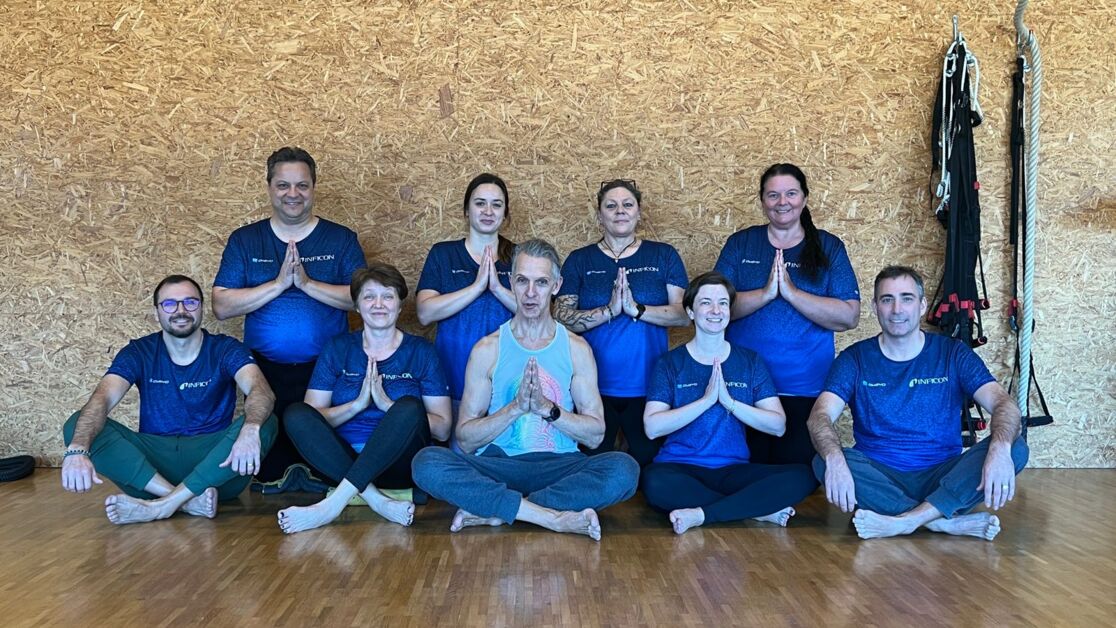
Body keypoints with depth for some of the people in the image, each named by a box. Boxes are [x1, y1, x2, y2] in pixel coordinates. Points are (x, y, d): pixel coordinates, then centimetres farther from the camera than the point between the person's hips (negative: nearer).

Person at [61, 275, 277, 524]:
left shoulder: (225, 349, -1)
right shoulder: (139, 353, 4)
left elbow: (261, 391, -20)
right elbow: (103, 398, -14)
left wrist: (250, 429, -45)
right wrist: (77, 449, -35)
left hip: (214, 464, -2)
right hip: (152, 463, 2)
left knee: (265, 422, -29)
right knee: (78, 425, -18)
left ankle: (162, 505, -29)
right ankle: (190, 501, -29)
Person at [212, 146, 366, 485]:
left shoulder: (341, 239, 4)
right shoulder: (244, 240, 6)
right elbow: (221, 307, -3)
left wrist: (307, 283, -17)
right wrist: (278, 283, -15)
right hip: (265, 372, 1)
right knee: (268, 472, 4)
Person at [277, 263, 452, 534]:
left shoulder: (420, 352, 6)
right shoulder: (338, 348, 11)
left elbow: (443, 429, -2)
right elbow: (311, 417, 2)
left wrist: (387, 404, -13)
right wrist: (358, 403, -14)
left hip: (398, 465, -1)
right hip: (342, 461, 2)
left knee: (410, 407, -30)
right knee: (295, 414, -22)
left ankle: (333, 504, -33)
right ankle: (377, 500, -34)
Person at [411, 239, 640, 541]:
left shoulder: (576, 348, 8)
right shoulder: (487, 349, 5)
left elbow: (595, 434, 3)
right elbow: (465, 440, 1)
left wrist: (547, 407, -13)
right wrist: (515, 407, -14)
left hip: (559, 466, 1)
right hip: (498, 465, 0)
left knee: (623, 469, -30)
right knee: (428, 462, -29)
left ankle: (493, 511, -24)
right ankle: (557, 518, -29)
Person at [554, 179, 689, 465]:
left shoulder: (664, 256, 5)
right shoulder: (580, 260, 5)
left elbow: (684, 313, -4)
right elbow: (561, 318, -5)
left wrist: (637, 309, -18)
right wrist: (609, 311, -18)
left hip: (648, 387, 0)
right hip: (595, 387, 0)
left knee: (647, 461, 9)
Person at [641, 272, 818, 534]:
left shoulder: (750, 361, 10)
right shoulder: (670, 363, 4)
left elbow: (778, 425, -1)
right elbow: (652, 427, -9)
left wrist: (729, 401, -13)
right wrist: (706, 399, -15)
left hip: (734, 470, 2)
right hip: (681, 468, -2)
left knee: (802, 477, -23)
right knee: (654, 481, -37)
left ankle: (701, 514, -23)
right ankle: (758, 510, -19)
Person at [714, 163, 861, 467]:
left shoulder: (828, 247, 3)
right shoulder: (740, 243, 6)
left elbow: (849, 316, -7)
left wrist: (792, 292, -16)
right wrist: (765, 293, -16)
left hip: (805, 389, -1)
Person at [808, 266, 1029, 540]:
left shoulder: (953, 353, 3)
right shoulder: (855, 359, 1)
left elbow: (1004, 403, -9)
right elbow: (821, 416, -13)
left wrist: (1000, 448, -33)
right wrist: (834, 459, -36)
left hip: (943, 477, 1)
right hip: (880, 479, -1)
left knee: (1015, 449, -23)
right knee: (825, 462, -30)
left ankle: (904, 521, -30)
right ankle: (950, 521, -28)